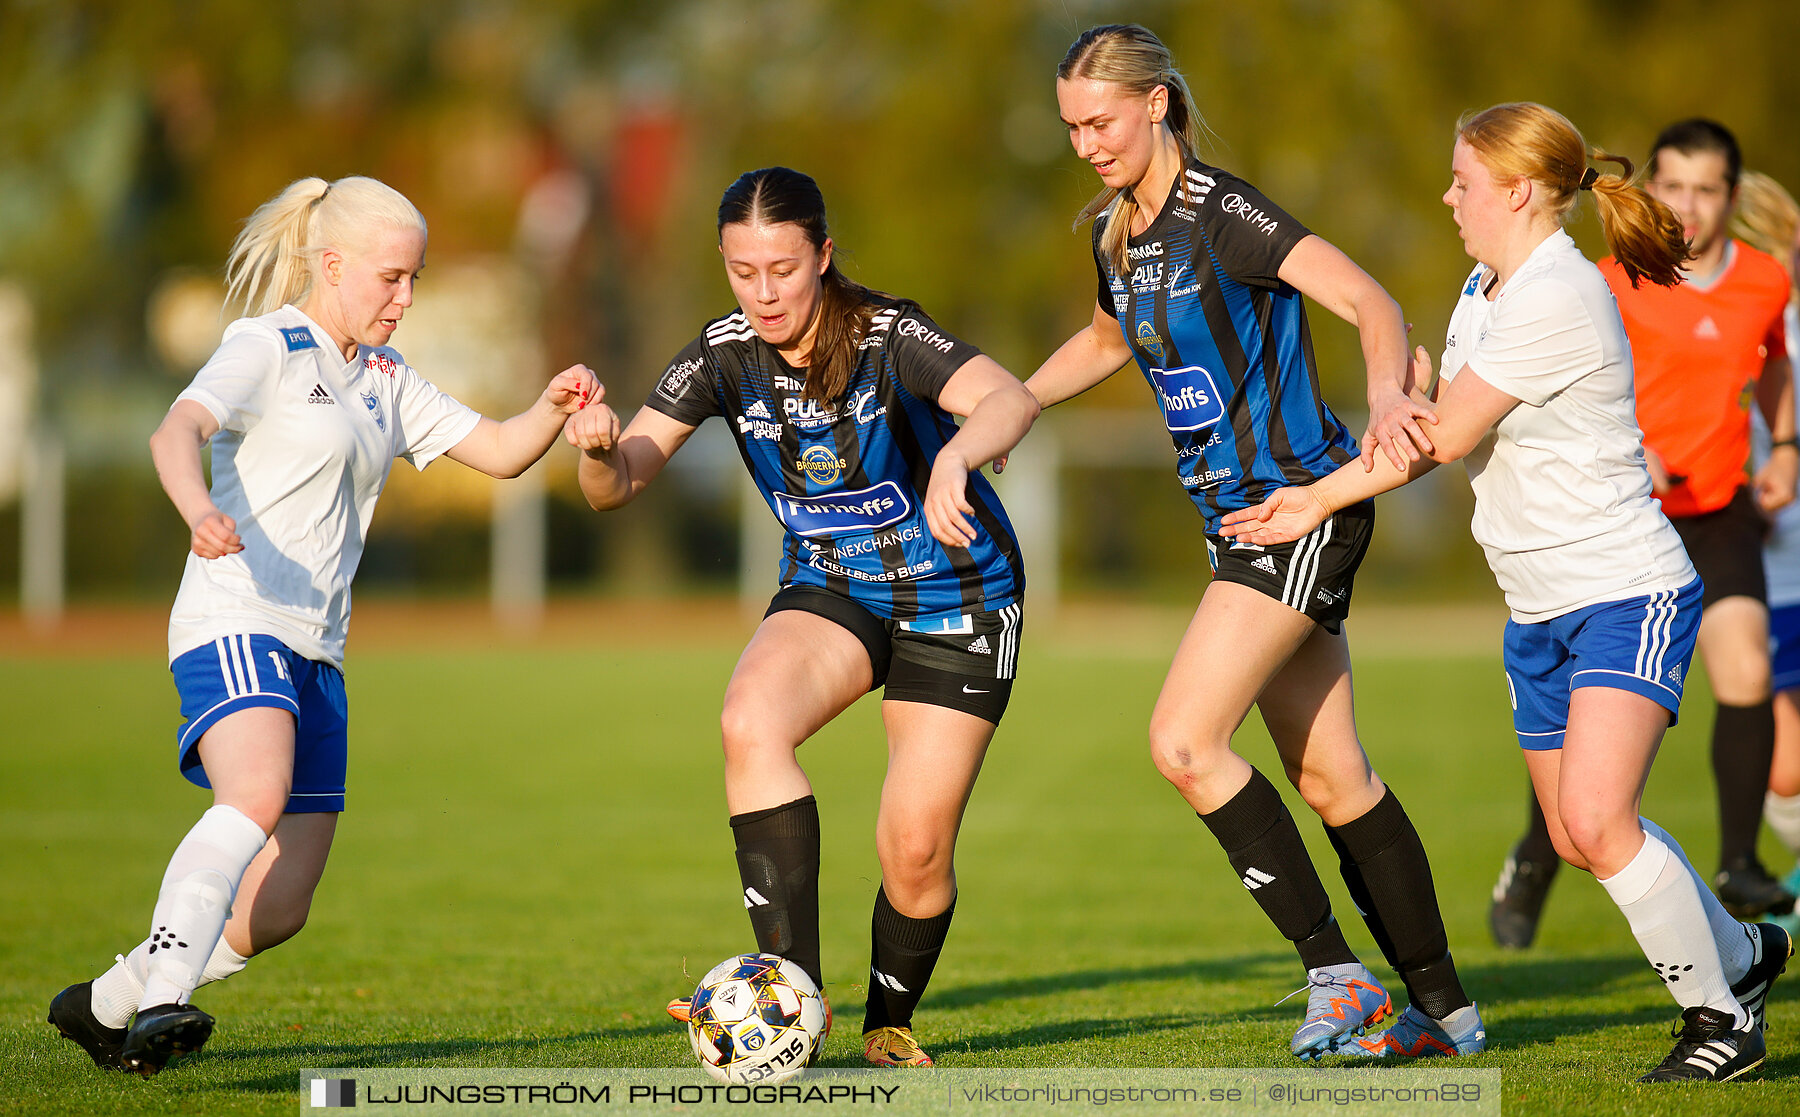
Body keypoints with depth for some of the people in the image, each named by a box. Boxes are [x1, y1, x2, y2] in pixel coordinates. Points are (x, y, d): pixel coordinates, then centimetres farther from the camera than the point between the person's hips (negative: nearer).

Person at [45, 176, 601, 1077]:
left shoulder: (383, 375, 20)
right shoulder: (266, 349, -4)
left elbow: (498, 451, 19)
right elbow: (177, 431, -22)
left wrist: (554, 408, -3)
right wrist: (197, 507, -44)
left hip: (315, 651, 8)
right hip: (233, 628, -8)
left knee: (278, 911, 4)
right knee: (256, 797, -36)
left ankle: (104, 1004, 21)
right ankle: (161, 1004, -46)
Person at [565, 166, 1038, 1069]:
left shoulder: (886, 337, -24)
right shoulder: (725, 355, -11)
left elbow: (1010, 400, -41)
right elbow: (617, 488, -14)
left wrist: (955, 458, -63)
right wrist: (600, 450, -38)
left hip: (958, 599, -3)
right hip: (829, 589, 3)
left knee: (915, 851, -9)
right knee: (750, 719, -29)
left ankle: (890, 1027, 22)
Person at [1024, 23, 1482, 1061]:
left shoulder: (1222, 214, -16)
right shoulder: (1115, 233, 10)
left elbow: (1369, 301, -25)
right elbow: (1109, 340, 31)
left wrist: (1387, 397, -43)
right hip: (1239, 516, 9)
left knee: (1185, 742, -16)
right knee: (1329, 775, 9)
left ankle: (1337, 977, -10)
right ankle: (1445, 1012, 16)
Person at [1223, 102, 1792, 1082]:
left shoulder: (1559, 299, -20)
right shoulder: (1485, 294, 11)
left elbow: (1447, 435, -16)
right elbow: (1431, 443, 19)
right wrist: (1319, 499, 14)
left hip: (1627, 596, -10)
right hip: (1540, 611, 10)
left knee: (1596, 820, -23)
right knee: (1579, 838, 12)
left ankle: (1719, 1015, -10)